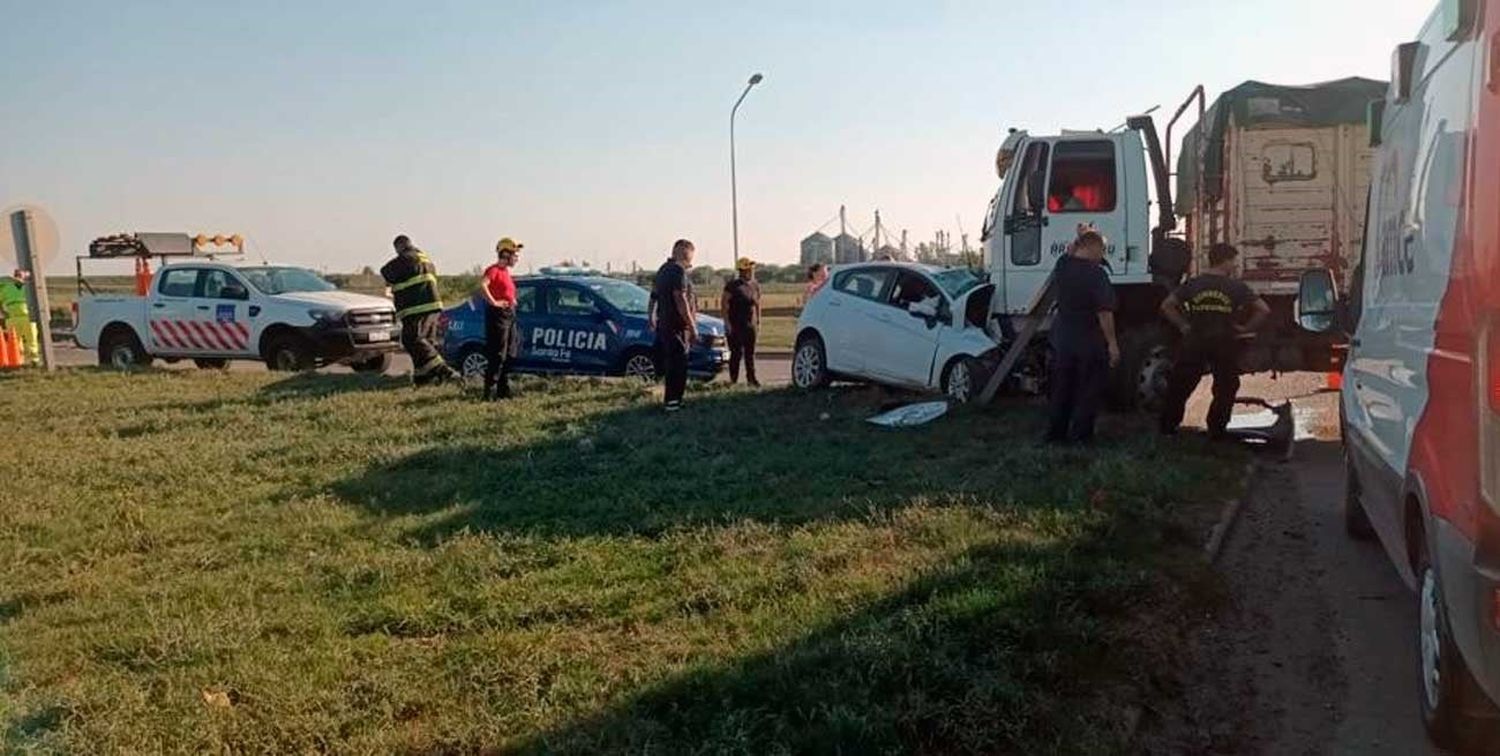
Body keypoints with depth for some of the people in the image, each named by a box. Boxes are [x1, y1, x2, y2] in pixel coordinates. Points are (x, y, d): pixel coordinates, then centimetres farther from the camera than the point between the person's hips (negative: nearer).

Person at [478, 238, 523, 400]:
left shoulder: (506, 271, 17)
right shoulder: (494, 270, -11)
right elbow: (482, 286, -30)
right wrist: (493, 302, -25)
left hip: (509, 315, 10)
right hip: (498, 314, -10)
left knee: (509, 355, 13)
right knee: (497, 356, -9)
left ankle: (503, 390, 22)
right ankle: (490, 392, -4)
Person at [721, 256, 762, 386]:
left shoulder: (755, 285, 10)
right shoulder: (733, 285, -6)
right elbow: (723, 303, -8)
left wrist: (758, 321, 14)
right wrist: (727, 322, -13)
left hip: (750, 325, 5)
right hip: (735, 325, -5)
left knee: (750, 353, 8)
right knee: (736, 353, -4)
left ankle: (751, 378, 15)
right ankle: (733, 380, 3)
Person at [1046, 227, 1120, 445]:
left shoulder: (1062, 265, -1)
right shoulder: (1097, 274, -19)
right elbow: (1104, 313, -21)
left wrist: (1079, 239, 17)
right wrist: (1112, 343, -17)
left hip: (1062, 338, 6)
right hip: (1089, 343, -6)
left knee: (1061, 388, 15)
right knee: (1088, 391, 6)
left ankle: (1056, 432, 21)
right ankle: (1080, 435, 10)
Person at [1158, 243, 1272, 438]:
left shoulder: (1193, 285, 0)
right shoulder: (1236, 287, -7)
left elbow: (1166, 306, -4)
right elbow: (1264, 310, -12)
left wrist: (1183, 325, 2)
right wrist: (1246, 329, -2)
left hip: (1194, 343, 2)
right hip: (1225, 345, -2)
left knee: (1180, 386, 13)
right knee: (1225, 390, 14)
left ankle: (1168, 426, 16)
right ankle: (1216, 431, 14)